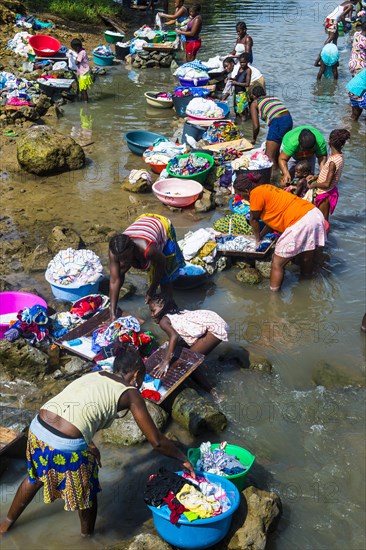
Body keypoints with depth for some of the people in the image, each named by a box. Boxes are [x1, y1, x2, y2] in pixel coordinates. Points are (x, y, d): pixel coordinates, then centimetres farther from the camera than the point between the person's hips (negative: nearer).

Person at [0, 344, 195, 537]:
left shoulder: (94, 376, 20)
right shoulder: (130, 393, 3)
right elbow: (157, 441, 5)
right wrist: (183, 459, 18)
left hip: (37, 429, 7)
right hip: (67, 447, -7)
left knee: (36, 477, 36)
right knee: (86, 492, 24)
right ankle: (88, 536, 48)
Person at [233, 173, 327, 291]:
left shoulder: (256, 193, -6)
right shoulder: (265, 189, 20)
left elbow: (253, 220, 5)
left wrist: (257, 239, 21)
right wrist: (261, 235, 30)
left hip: (300, 223, -9)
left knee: (277, 263, 4)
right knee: (306, 260, 27)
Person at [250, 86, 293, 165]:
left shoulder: (254, 103, 11)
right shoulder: (274, 97, 28)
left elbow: (256, 126, 2)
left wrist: (253, 139, 21)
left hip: (277, 123, -7)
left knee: (269, 157, -3)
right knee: (275, 150, 26)